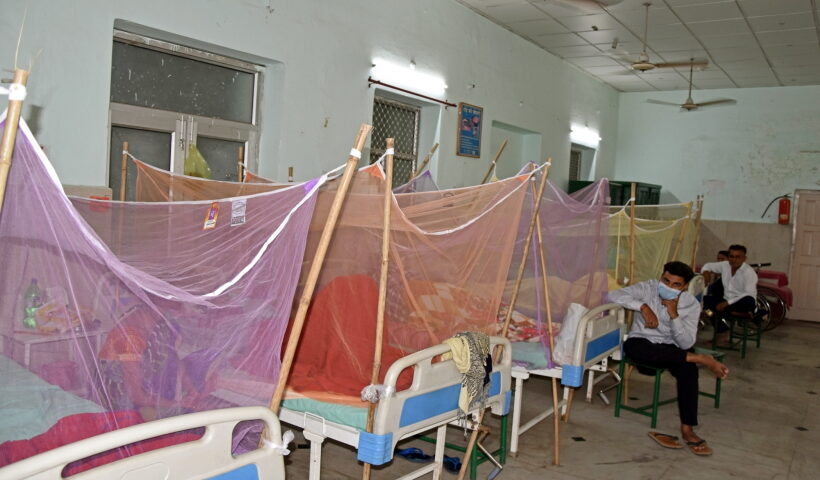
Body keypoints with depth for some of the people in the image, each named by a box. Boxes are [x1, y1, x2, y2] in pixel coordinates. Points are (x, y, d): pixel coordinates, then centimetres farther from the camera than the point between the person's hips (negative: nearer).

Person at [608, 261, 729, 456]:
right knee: (632, 346, -38)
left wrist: (673, 314, -26)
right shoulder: (647, 288, -8)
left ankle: (687, 429, -24)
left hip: (671, 349, 1)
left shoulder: (691, 304, -6)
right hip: (642, 345, -1)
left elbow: (686, 344, -15)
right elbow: (613, 295, -21)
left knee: (688, 368, -33)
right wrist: (643, 306, -29)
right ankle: (701, 359, -29)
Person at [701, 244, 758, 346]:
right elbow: (708, 265, 20)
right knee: (705, 300, -17)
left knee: (749, 301, -39)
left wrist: (728, 302, -30)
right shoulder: (725, 265, 2)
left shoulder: (749, 272, -14)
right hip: (726, 301, 6)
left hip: (741, 304, -6)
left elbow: (750, 294, -24)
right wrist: (706, 271, -6)